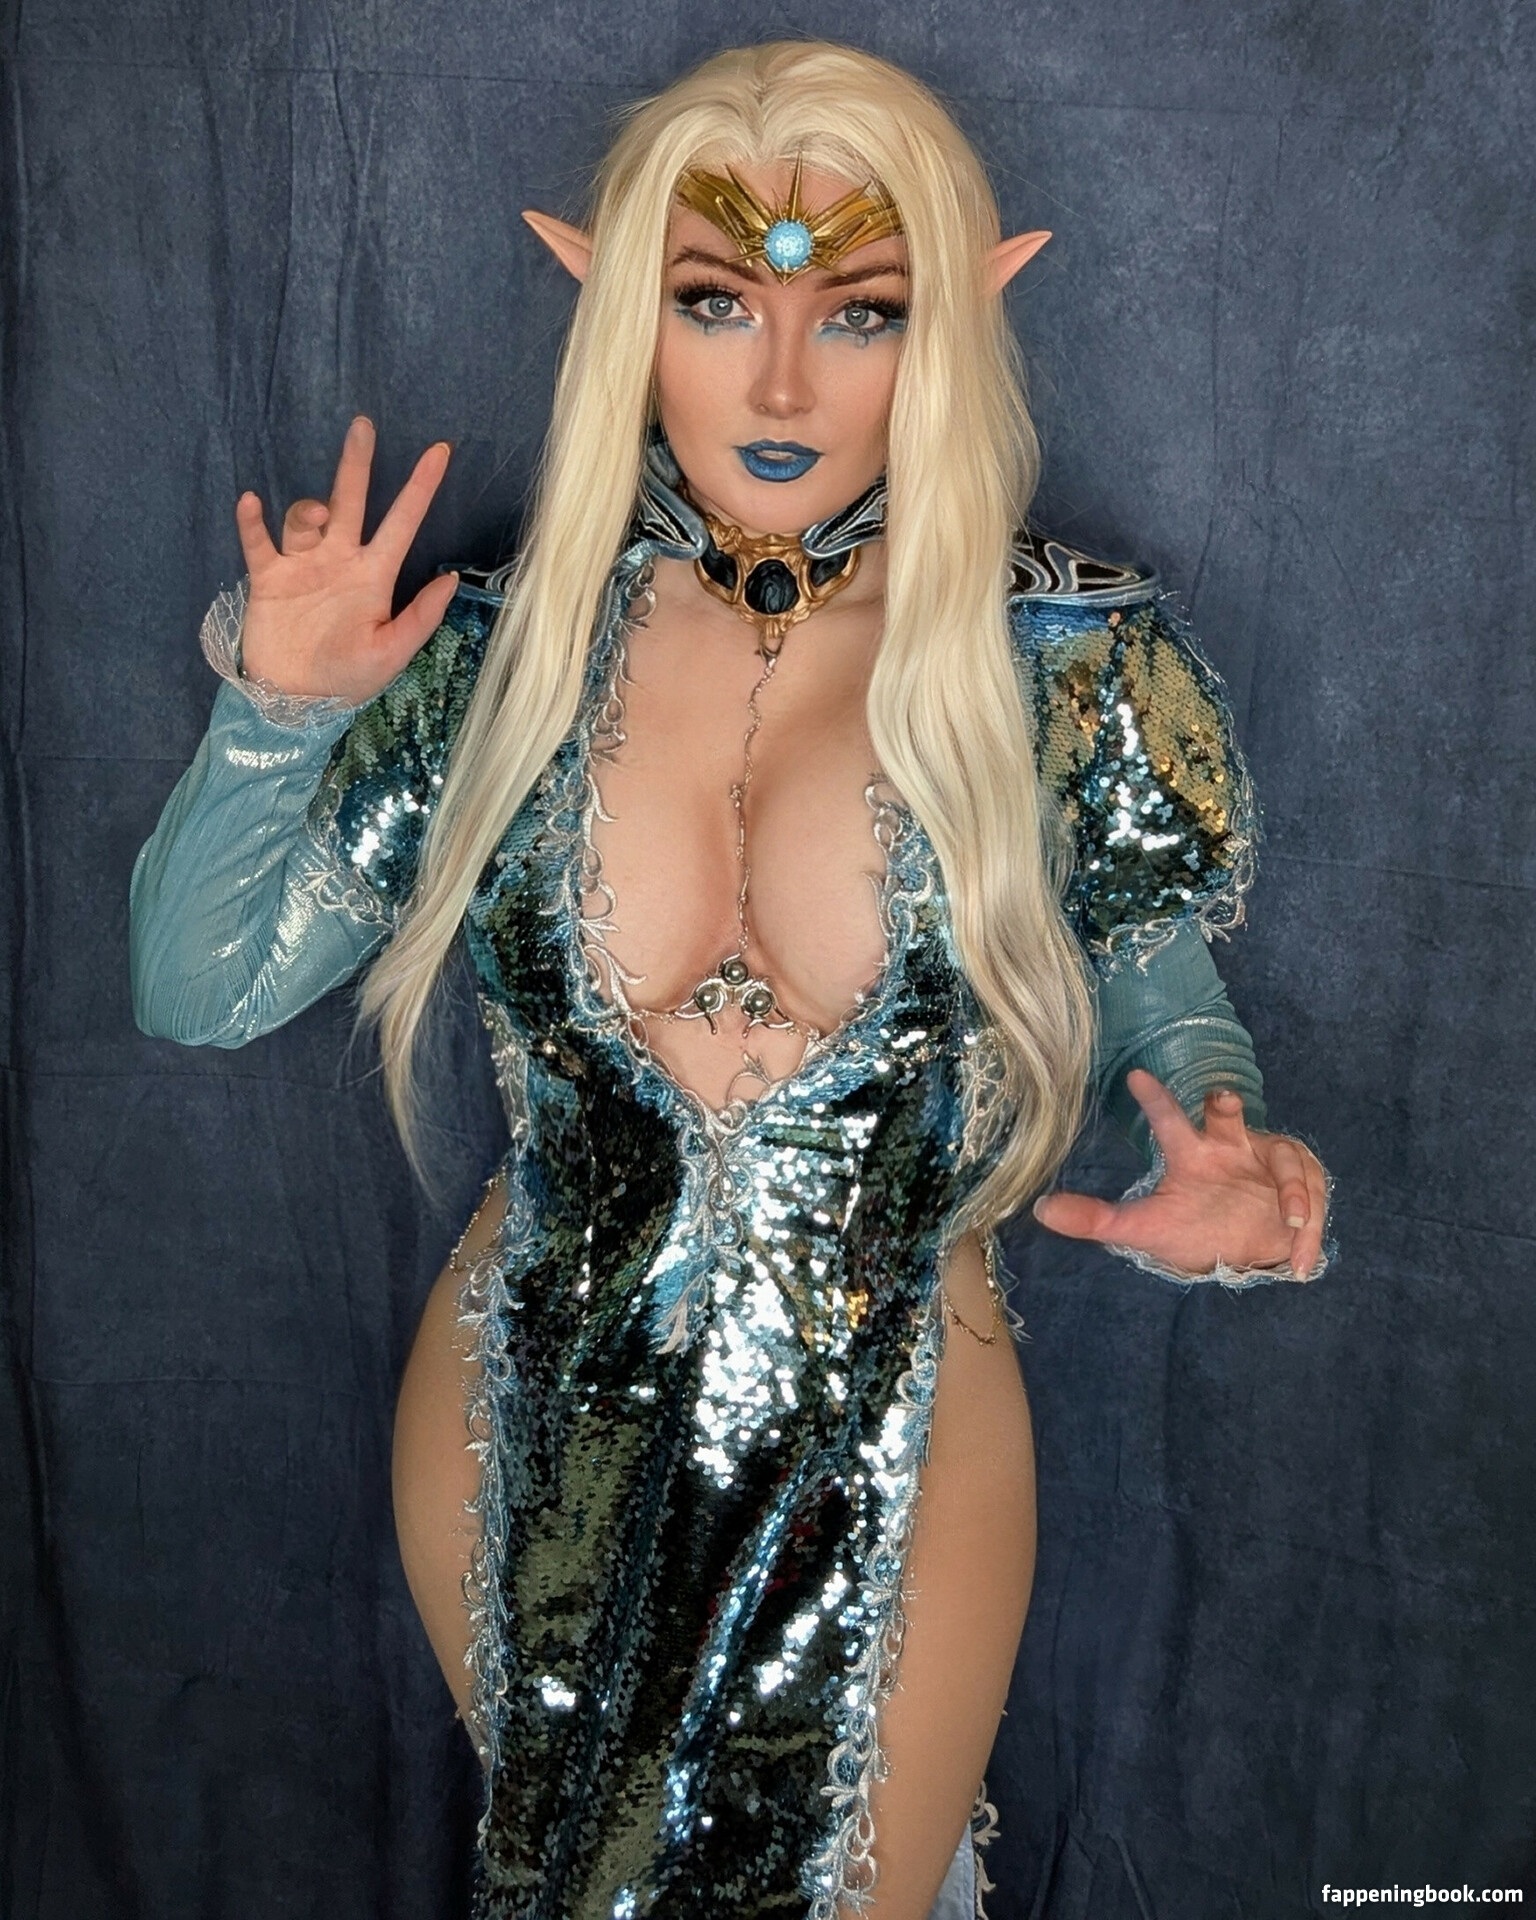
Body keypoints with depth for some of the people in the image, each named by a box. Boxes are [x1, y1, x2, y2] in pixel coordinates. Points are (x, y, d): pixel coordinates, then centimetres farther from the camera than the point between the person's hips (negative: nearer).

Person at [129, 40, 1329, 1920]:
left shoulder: (1075, 664, -13)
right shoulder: (510, 648, -8)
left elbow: (1162, 991, 2)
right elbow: (198, 989, -2)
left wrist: (1211, 1135, -19)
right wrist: (278, 712, -17)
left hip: (889, 1474, -2)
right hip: (520, 1450, 3)